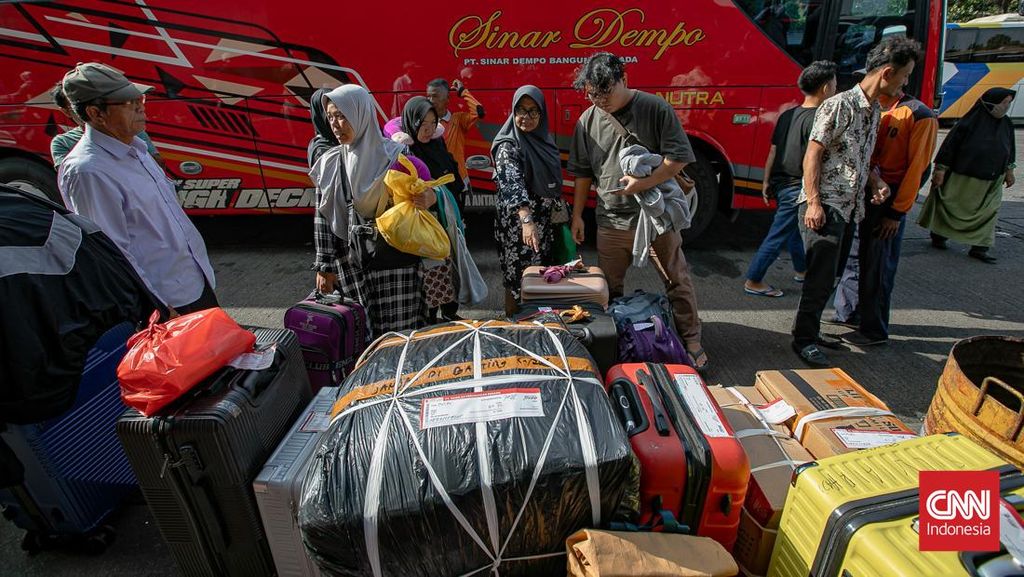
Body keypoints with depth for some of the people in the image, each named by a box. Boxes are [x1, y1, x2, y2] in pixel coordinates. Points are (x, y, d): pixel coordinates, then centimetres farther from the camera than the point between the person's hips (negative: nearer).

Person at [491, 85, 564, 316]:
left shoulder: (544, 139, 8)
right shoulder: (508, 145, -15)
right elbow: (512, 184, -31)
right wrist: (526, 220, -44)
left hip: (544, 221, 7)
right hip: (519, 224, -7)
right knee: (518, 279, 0)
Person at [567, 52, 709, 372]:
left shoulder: (655, 108, -7)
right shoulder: (588, 120, 3)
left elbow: (678, 156, -7)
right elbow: (583, 173, 9)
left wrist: (645, 183, -22)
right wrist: (577, 216, 9)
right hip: (611, 222, 3)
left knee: (677, 281, 8)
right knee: (608, 288, 12)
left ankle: (691, 340, 25)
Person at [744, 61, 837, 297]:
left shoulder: (788, 115, 6)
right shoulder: (817, 120, -18)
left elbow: (773, 152, 9)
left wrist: (766, 182, 16)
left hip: (780, 184, 9)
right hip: (797, 189, -9)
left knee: (794, 229, 23)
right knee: (778, 236, 0)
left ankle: (801, 270, 41)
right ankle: (753, 281, 7)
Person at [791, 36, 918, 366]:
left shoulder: (875, 110, 17)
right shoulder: (839, 106, -10)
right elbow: (813, 154, -14)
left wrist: (875, 184, 7)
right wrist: (813, 202, -20)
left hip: (850, 207, 9)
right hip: (825, 206, -9)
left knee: (830, 274, 12)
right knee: (822, 275, -9)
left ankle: (809, 329, 24)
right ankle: (804, 339, 1)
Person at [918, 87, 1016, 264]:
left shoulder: (1007, 125, 3)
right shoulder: (970, 123, -14)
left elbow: (1010, 150, 15)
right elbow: (949, 145, -13)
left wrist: (1009, 171, 18)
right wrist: (940, 170, -15)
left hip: (990, 183, 5)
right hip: (961, 179, -5)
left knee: (986, 213, 3)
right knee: (951, 209, 8)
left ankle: (978, 248, 8)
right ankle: (938, 236, 26)